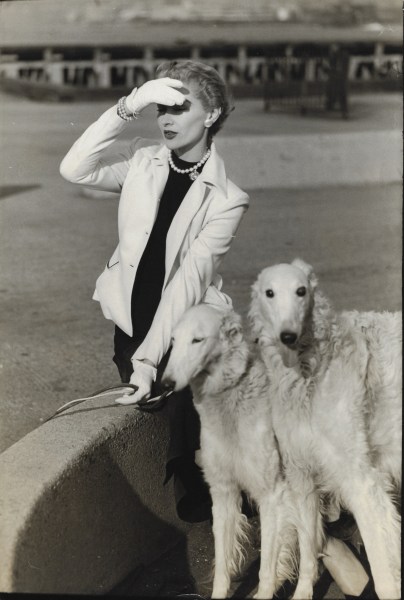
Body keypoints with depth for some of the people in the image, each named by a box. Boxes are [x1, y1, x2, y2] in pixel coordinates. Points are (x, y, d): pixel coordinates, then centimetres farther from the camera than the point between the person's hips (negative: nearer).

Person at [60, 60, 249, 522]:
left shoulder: (225, 198, -11)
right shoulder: (144, 162, 1)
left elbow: (188, 282, -19)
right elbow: (76, 170, -15)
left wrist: (148, 361, -24)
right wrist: (129, 107, -22)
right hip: (131, 323, 4)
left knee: (186, 434, -13)